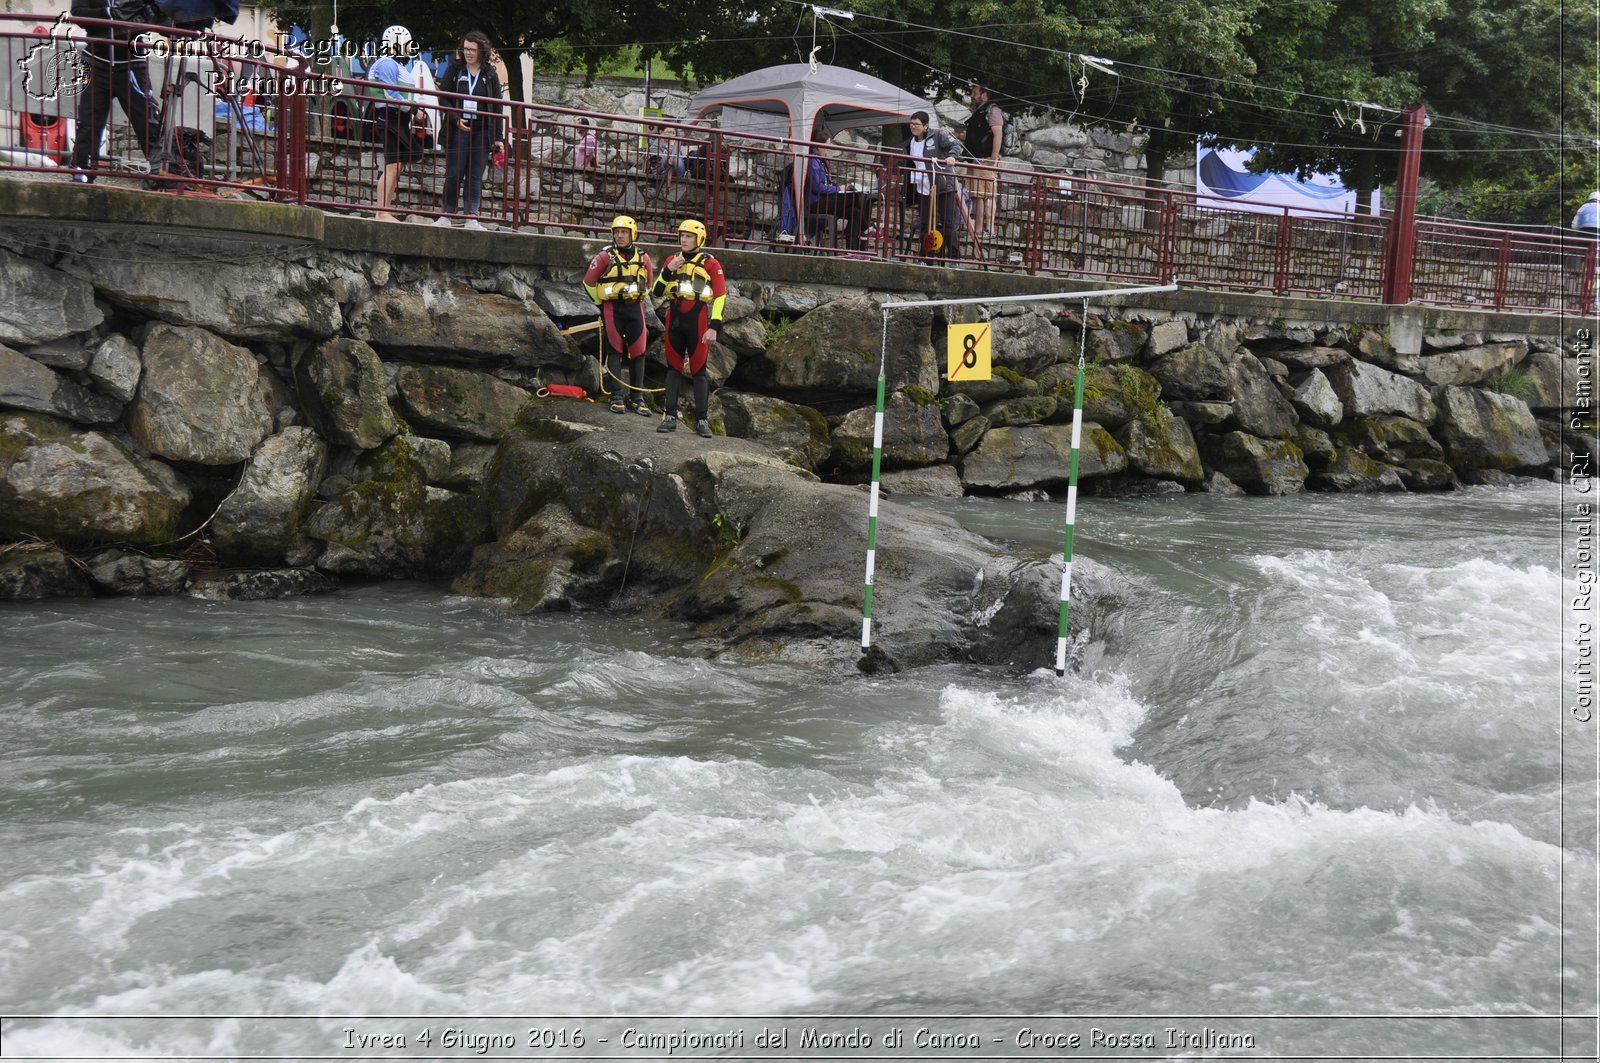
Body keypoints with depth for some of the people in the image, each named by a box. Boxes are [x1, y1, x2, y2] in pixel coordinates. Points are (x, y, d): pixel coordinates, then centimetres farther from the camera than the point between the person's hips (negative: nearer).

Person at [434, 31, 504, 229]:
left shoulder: (490, 75, 8)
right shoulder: (454, 69, 5)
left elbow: (496, 108, 8)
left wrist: (498, 137, 2)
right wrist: (456, 118, -13)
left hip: (481, 132, 1)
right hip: (458, 131, -1)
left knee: (475, 177, 2)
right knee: (454, 174, -3)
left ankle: (471, 218, 3)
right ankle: (446, 215, 2)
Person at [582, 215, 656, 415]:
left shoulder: (643, 258, 8)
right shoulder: (606, 257, -3)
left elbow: (647, 284, 23)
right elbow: (588, 282, 3)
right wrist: (600, 303, 6)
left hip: (635, 308, 3)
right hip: (612, 308, -3)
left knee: (637, 352, 1)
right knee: (614, 351, -4)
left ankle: (637, 398, 7)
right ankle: (617, 397, -1)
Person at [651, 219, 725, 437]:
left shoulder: (710, 264, -1)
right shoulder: (672, 260, 13)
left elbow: (720, 296, -6)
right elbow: (658, 291, 9)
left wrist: (714, 327, -13)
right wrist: (669, 270, -7)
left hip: (698, 321, -4)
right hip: (675, 320, 4)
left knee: (698, 370, -1)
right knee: (674, 368, 6)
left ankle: (702, 420, 3)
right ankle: (671, 417, 9)